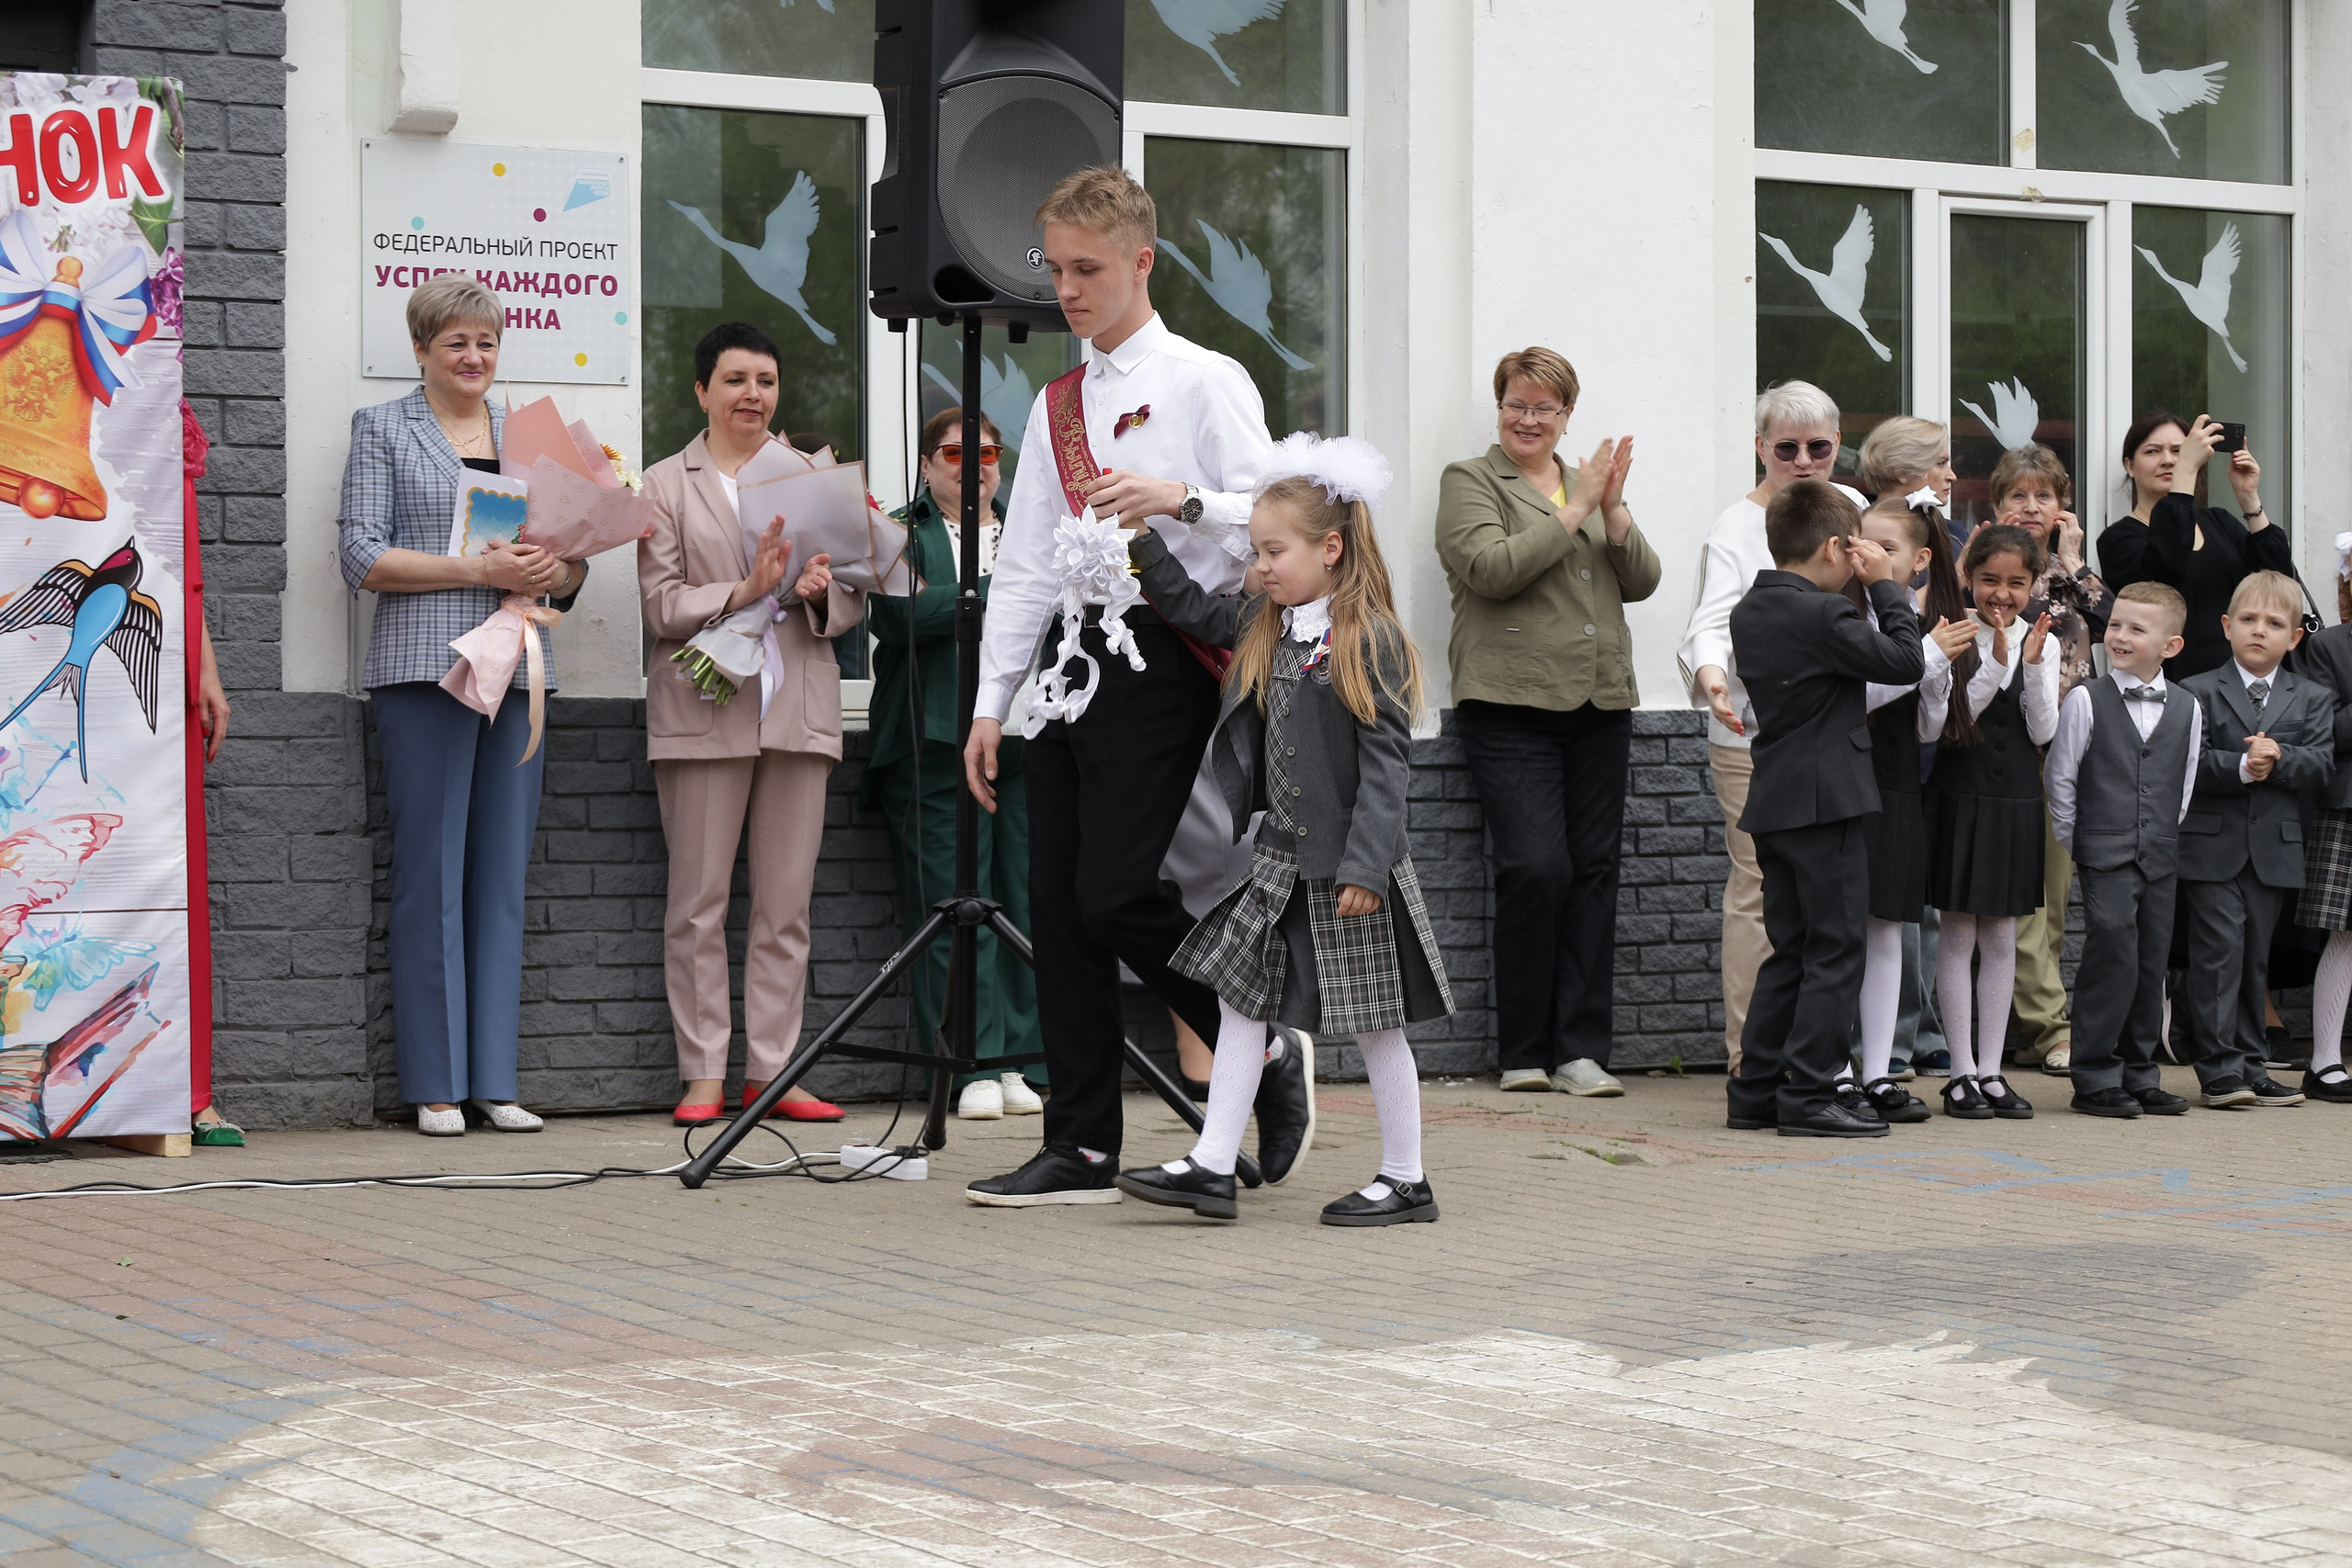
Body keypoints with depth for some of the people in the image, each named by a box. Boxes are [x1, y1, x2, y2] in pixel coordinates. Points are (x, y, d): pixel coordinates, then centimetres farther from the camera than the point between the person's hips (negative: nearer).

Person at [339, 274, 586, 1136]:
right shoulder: (382, 429, 7)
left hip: (516, 673, 4)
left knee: (502, 876, 3)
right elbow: (364, 557, -3)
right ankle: (435, 1084, -2)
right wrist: (480, 569, -13)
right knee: (431, 874, -6)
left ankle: (493, 1080, 6)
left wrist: (553, 568, -6)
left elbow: (573, 569, 18)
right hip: (423, 669, -4)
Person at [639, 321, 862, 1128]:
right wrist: (746, 591, -18)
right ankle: (703, 1075, 3)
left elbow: (854, 598, 13)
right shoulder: (666, 485, 5)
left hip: (798, 710, 3)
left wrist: (822, 591, -10)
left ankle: (772, 1069, 7)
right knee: (699, 903, -1)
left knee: (786, 904, 3)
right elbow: (660, 606, -5)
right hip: (705, 712, -3)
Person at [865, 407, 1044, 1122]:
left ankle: (1023, 1062, 3)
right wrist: (996, 590, -13)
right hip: (934, 745, -3)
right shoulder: (903, 535, 9)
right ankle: (973, 1068, -5)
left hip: (1025, 741, 3)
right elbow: (898, 615, -10)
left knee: (1027, 904, -2)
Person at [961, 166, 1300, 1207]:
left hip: (1158, 663, -7)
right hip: (1067, 662, 7)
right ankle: (1081, 1151, 7)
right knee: (1057, 908, 2)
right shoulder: (1057, 405, 19)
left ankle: (1269, 1054, 6)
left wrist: (1178, 499, -23)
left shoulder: (1204, 384, 0)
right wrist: (991, 702, 13)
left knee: (1116, 893, -15)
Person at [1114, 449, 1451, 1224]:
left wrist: (1365, 867, -22)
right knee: (1240, 997, 5)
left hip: (1346, 867, -8)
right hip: (1278, 855, 8)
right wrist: (1140, 537, 10)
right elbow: (1190, 607, 22)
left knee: (1373, 1022, 2)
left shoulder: (1369, 640, -15)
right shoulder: (1264, 629, 7)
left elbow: (1386, 761, -18)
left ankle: (1406, 1180, 14)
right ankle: (1212, 1168, 8)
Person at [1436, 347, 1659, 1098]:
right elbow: (1491, 568, -14)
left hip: (1599, 706, 6)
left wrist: (1614, 510, -5)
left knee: (1594, 872, 2)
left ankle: (1580, 1051, 4)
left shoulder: (1587, 484, 20)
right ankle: (1522, 1054, -3)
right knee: (1536, 868, -14)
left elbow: (1641, 581, 11)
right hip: (1513, 706, -6)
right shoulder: (1470, 482, 4)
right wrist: (1574, 512, -12)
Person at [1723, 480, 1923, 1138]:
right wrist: (1886, 586, -3)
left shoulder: (1751, 611, 11)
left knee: (1791, 952, 14)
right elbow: (1905, 661, -13)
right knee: (1835, 951, -3)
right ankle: (1808, 1095, -4)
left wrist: (1871, 591, 11)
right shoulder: (1824, 615, -15)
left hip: (1774, 804, 9)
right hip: (1825, 804, -9)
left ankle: (1756, 1089, 12)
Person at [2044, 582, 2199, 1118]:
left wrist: (2168, 836, 10)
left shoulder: (2186, 709, 7)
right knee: (2113, 956, -11)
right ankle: (2096, 1077, -4)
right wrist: (2074, 840, 0)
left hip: (2161, 857, 4)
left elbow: (2186, 783, 14)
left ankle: (2139, 1073, 17)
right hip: (2104, 856, -4)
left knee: (2151, 963, 7)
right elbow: (2059, 776, 1)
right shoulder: (2085, 701, -3)